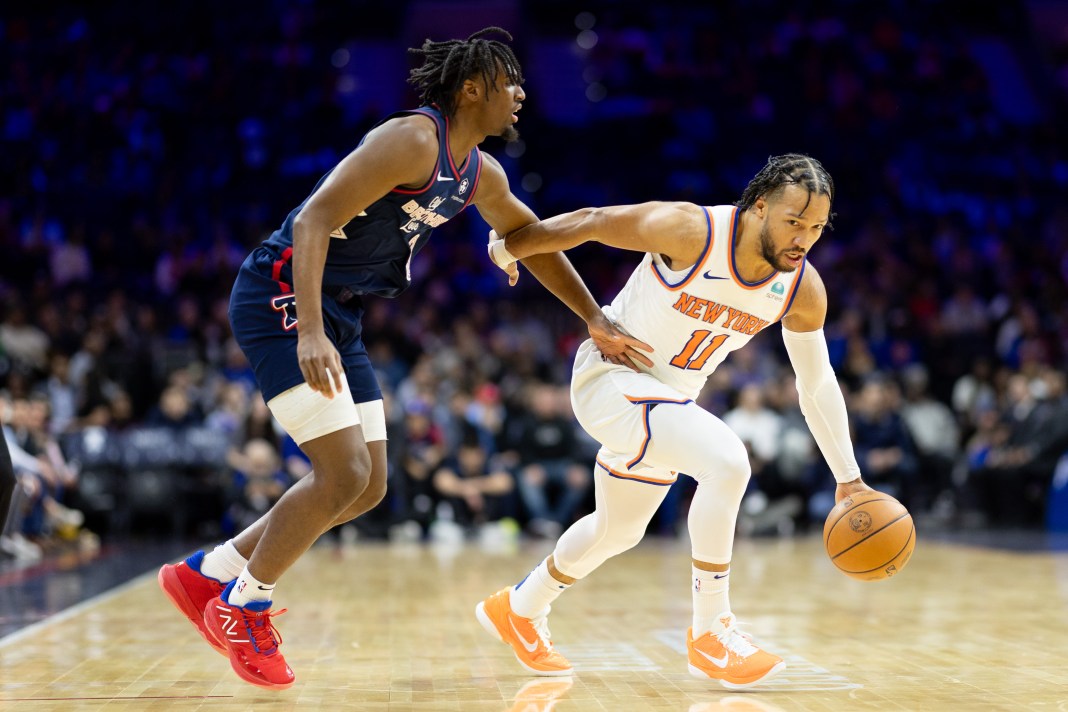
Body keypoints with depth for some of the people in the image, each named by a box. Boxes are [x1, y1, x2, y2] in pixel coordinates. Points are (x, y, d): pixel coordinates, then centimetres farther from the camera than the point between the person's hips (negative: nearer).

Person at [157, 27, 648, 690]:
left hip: (339, 314, 10)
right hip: (281, 299, -10)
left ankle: (207, 574, 18)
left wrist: (597, 320, 22)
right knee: (345, 474, -16)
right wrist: (310, 333, -36)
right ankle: (244, 609, 4)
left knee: (368, 487, 9)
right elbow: (313, 220, -27)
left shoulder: (480, 174, 9)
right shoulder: (412, 140, -19)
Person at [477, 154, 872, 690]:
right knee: (726, 459, -28)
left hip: (668, 398, 8)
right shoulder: (691, 232, -28)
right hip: (610, 377, -8)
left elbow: (817, 384, 2)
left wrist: (848, 478, 2)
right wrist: (506, 250, -7)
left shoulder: (804, 289, -10)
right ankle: (710, 634, -16)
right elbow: (589, 222, -15)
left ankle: (519, 610, 47)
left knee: (618, 529, 23)